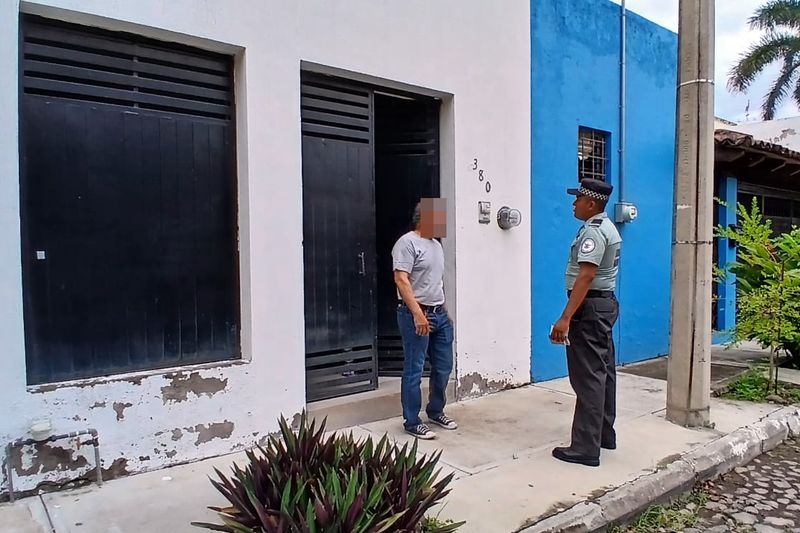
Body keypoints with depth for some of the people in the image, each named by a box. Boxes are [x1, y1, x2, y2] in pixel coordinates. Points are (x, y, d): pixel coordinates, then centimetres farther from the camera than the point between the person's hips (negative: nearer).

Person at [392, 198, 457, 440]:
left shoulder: (436, 244, 17)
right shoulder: (407, 242, -11)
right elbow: (401, 280, -20)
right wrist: (418, 313, -25)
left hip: (440, 314, 9)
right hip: (416, 315, -9)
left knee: (443, 367, 14)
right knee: (414, 370, -1)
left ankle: (436, 412, 31)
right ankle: (412, 422, 11)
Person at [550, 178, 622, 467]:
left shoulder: (593, 231, -17)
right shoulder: (607, 227, 16)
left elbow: (586, 276, -27)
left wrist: (565, 318, -32)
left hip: (590, 308, -11)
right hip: (606, 304, 11)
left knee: (588, 378, -7)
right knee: (603, 372, 16)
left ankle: (586, 448, -1)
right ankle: (605, 435, 28)